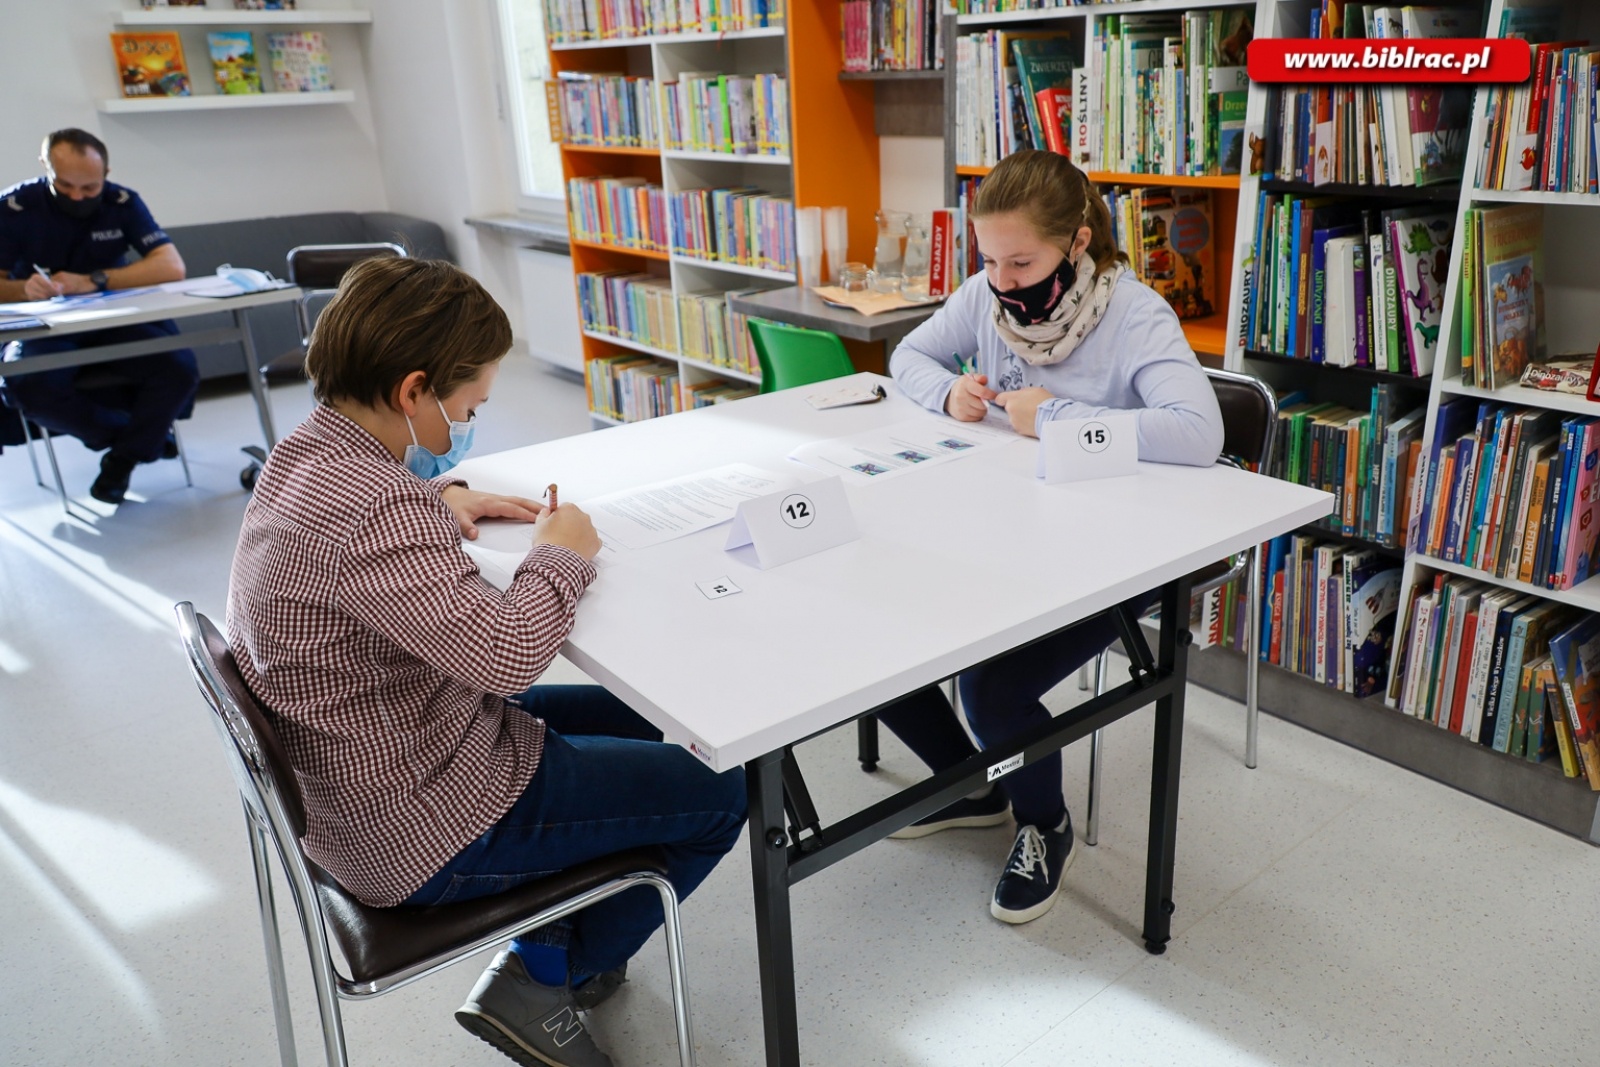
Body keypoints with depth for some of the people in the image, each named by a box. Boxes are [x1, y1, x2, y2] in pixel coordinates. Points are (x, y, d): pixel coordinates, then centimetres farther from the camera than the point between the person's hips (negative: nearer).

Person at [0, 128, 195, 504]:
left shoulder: (123, 203, -5)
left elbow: (171, 266, -17)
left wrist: (94, 281, -26)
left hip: (114, 322, 1)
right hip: (44, 329, -1)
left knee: (180, 369, -27)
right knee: (31, 389, -34)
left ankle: (124, 457, -1)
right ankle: (147, 435, -8)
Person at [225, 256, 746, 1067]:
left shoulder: (303, 451, 0)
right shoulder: (374, 513, -32)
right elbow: (509, 653, -36)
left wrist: (438, 497, 8)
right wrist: (560, 555, -17)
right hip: (425, 832, -10)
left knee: (633, 720, 23)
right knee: (718, 792, 2)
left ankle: (546, 938, 26)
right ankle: (547, 981, 14)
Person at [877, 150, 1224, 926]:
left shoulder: (1135, 316, -20)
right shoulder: (986, 294, -2)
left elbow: (1199, 434, -35)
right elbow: (909, 355, 14)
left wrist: (1054, 417, -30)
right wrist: (948, 391, -10)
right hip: (999, 532, 7)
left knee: (994, 690, -25)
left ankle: (1046, 828, 12)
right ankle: (972, 788, 22)